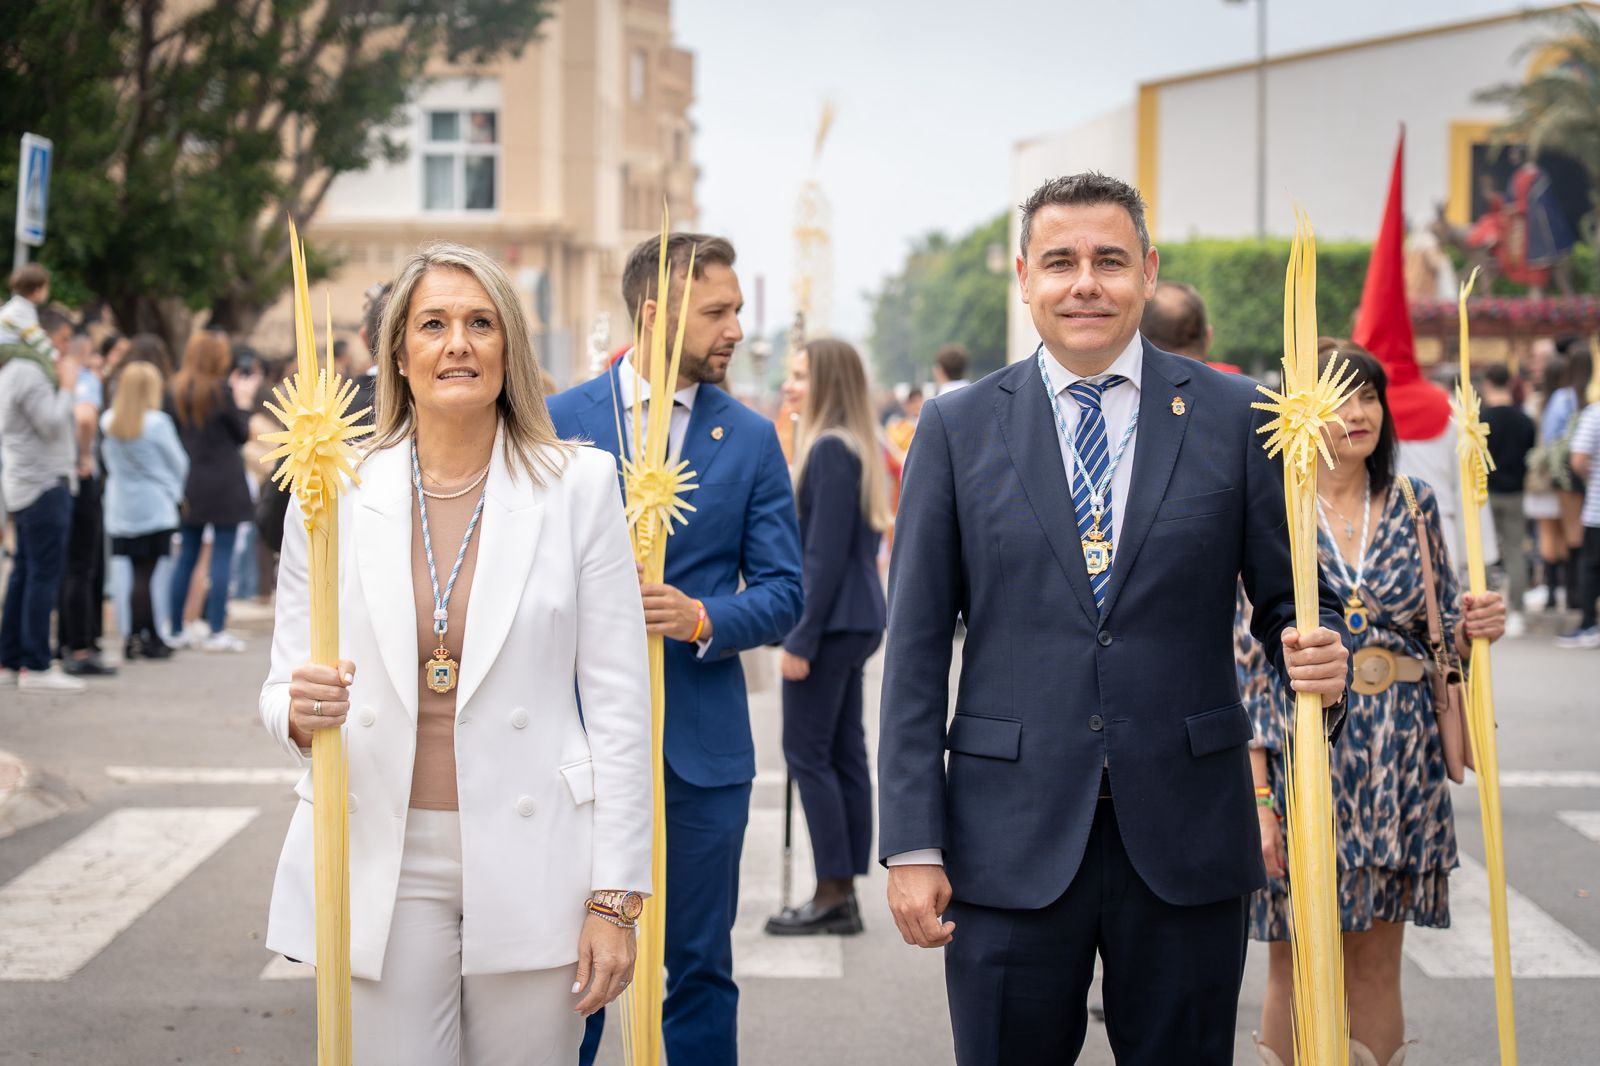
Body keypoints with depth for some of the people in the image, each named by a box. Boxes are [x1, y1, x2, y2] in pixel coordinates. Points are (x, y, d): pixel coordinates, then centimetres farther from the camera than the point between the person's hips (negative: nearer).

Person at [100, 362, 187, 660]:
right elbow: (178, 462, -1)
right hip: (154, 509, -4)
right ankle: (137, 638, 0)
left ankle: (150, 636, 11)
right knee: (145, 574, -1)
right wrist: (174, 489, 17)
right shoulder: (157, 423, -11)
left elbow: (109, 460, 11)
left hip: (120, 509, 5)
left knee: (139, 572, 8)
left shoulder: (109, 422, 1)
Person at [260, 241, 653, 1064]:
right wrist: (298, 710, -16)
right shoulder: (333, 496, 4)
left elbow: (618, 703, -1)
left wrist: (615, 896, -5)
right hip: (383, 866, 1)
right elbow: (285, 684, 9)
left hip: (533, 865, -1)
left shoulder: (579, 486, 0)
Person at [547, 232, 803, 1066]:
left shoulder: (751, 440, 4)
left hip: (701, 743, 1)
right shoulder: (557, 422, 1)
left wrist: (701, 617, -15)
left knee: (699, 966, 8)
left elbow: (782, 594, 2)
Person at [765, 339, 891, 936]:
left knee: (807, 752, -4)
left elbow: (825, 554, -20)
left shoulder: (830, 451, -16)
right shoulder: (859, 448, 15)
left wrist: (802, 637, -19)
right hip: (857, 618, 10)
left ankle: (833, 895, -2)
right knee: (844, 753, 11)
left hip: (831, 621, -10)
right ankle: (845, 892, 15)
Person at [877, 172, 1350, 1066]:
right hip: (1012, 841, 0)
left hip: (1185, 835, 0)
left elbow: (1287, 597, 9)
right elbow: (917, 646, 3)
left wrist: (1318, 657, -16)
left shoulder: (1235, 417, 3)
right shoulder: (959, 427, 4)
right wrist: (914, 845, -3)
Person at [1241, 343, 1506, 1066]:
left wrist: (1473, 628, -9)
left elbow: (1442, 636, 15)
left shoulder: (1414, 503, 8)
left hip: (1398, 760, 3)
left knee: (1377, 963, 8)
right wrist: (1257, 795, -11)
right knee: (1296, 964, 3)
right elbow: (1243, 659, -6)